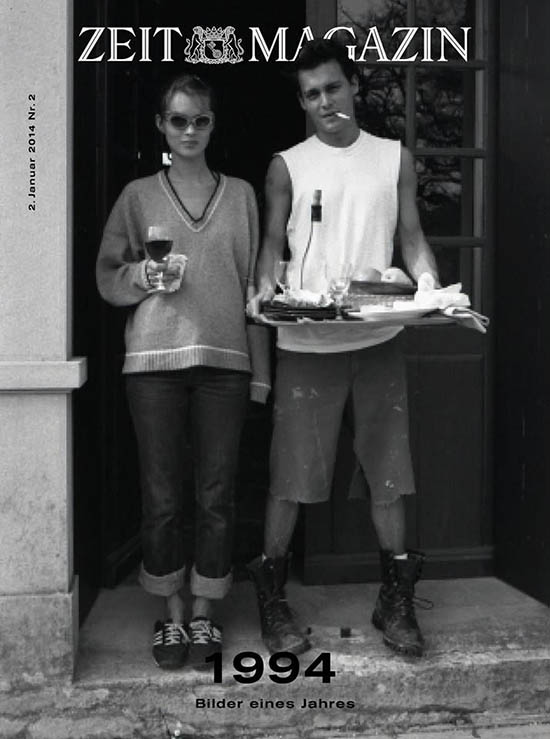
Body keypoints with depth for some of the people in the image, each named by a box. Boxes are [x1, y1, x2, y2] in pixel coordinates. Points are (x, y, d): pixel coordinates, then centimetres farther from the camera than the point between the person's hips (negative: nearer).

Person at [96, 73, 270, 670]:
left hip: (225, 358, 1)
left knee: (216, 493, 4)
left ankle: (204, 612, 20)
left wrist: (259, 369, 4)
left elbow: (253, 282, 9)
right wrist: (146, 275, -11)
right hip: (155, 357, 0)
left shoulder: (240, 195, 11)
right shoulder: (138, 195, 9)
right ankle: (172, 613, 20)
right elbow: (108, 277, 11)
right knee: (162, 495, 3)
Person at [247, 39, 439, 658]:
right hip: (306, 339, -1)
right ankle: (271, 601, 18)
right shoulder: (287, 165, 7)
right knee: (292, 471, 1)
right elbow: (273, 240, 7)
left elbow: (411, 239, 11)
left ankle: (395, 604, 21)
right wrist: (265, 287, -14)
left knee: (388, 469, 6)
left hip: (379, 335, 2)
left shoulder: (394, 159, 11)